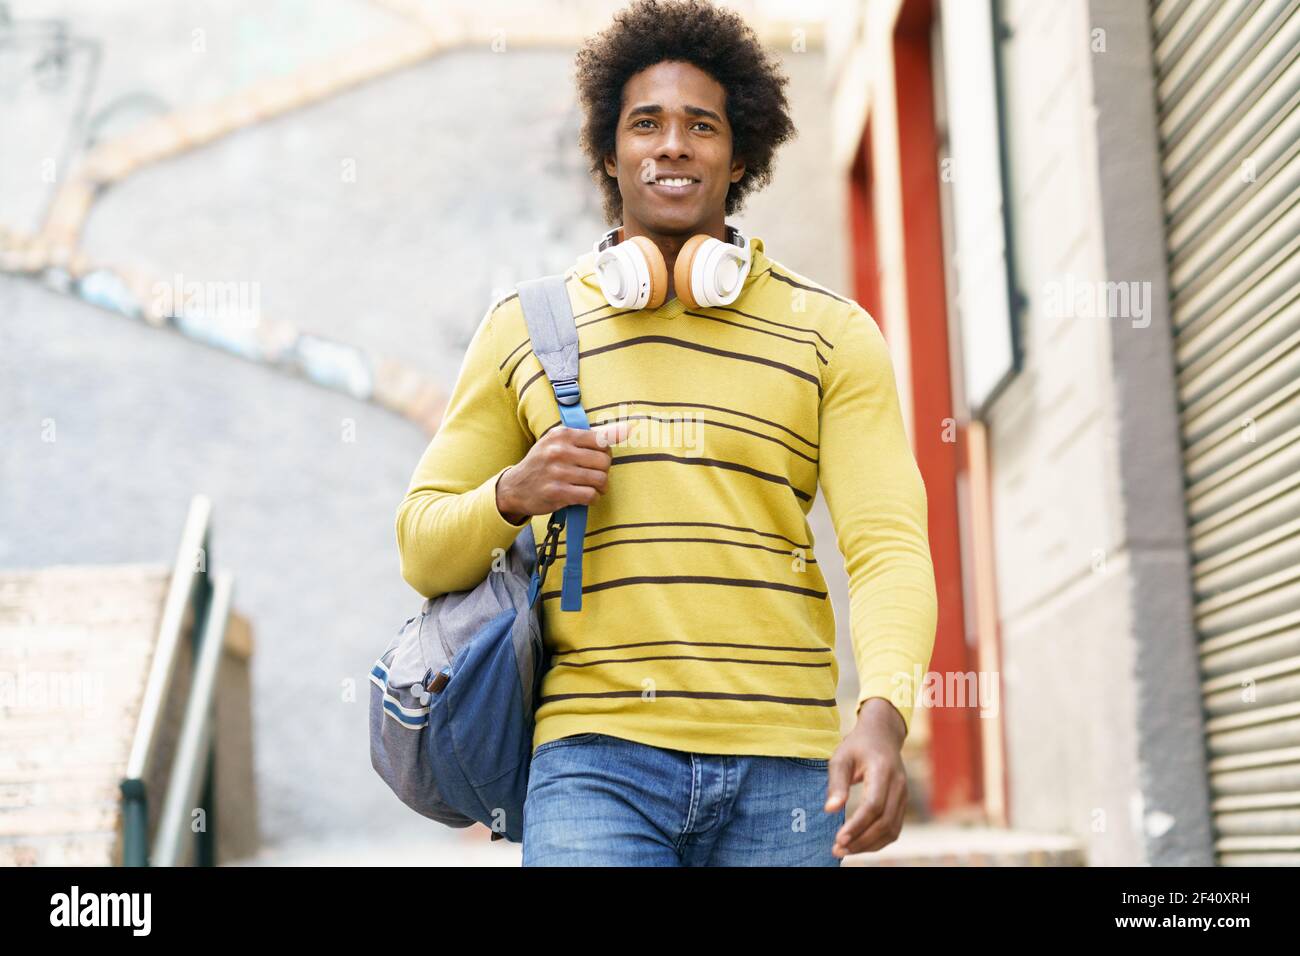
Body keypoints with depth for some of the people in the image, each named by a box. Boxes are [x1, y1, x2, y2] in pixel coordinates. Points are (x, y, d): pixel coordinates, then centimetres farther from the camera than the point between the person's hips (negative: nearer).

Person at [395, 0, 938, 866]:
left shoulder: (830, 334, 8)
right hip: (596, 759, 0)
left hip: (781, 768, 1)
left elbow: (889, 544, -2)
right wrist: (512, 494, -8)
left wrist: (882, 718, -20)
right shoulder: (524, 331, 11)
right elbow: (424, 552, 14)